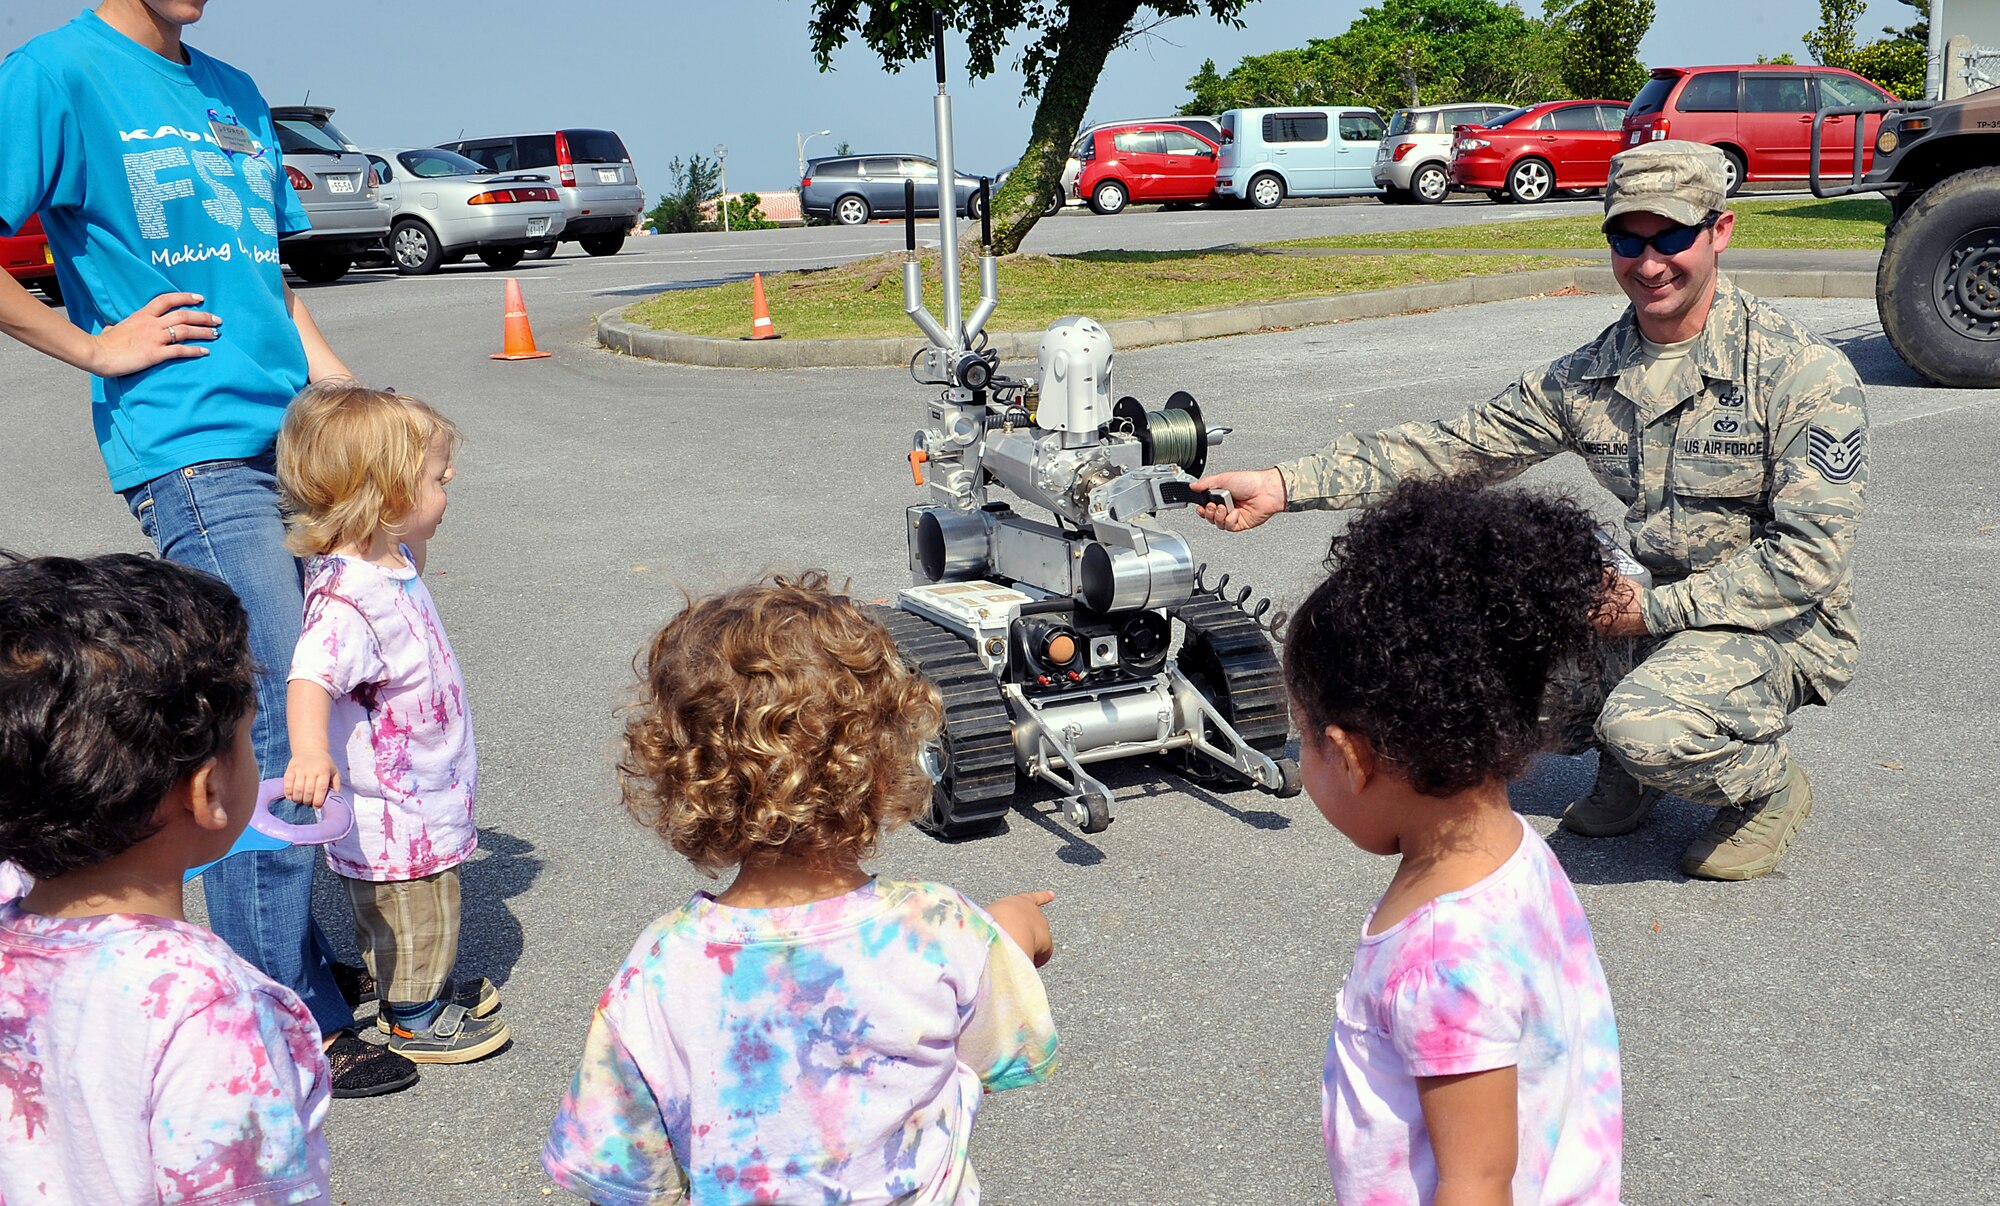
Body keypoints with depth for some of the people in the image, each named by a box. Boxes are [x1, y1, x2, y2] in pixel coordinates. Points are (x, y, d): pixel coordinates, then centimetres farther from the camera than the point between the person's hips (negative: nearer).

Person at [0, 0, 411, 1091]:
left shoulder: (232, 92, 19)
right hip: (188, 454, -7)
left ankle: (292, 954, 24)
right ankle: (289, 1025, 2)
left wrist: (337, 386, 12)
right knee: (273, 722, -9)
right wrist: (97, 347, -8)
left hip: (291, 439, 7)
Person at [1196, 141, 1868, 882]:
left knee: (1644, 724, -35)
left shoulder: (1806, 376, -15)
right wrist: (1286, 486, -12)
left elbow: (1808, 557, -18)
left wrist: (1653, 608, -21)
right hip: (1656, 607, 6)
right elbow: (1452, 447, -3)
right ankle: (1629, 767, 9)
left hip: (1779, 631, -6)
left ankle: (1770, 786, 3)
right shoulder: (1587, 377, 0)